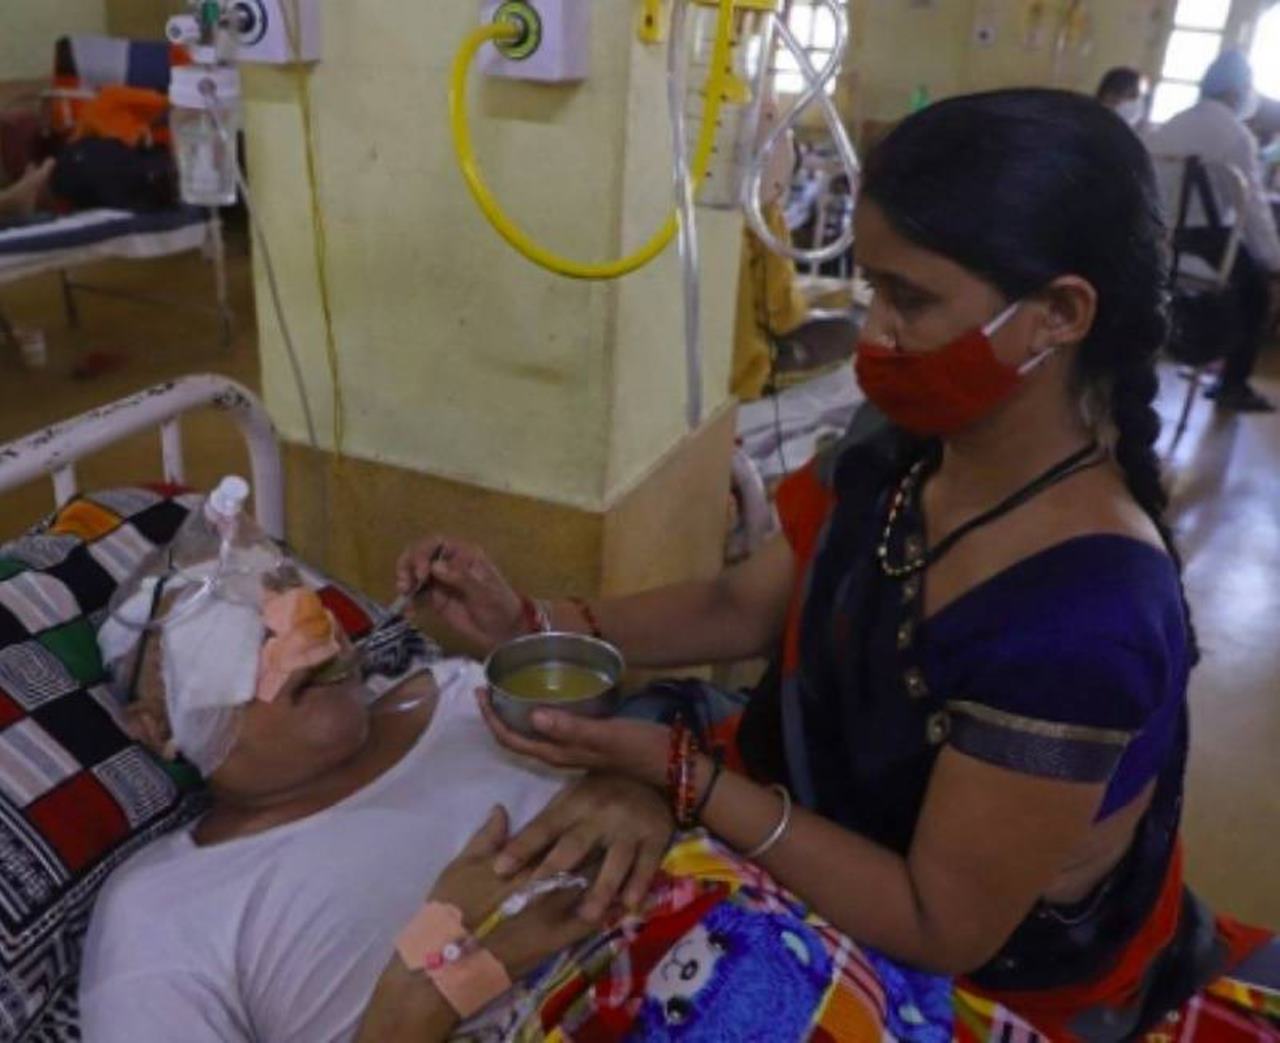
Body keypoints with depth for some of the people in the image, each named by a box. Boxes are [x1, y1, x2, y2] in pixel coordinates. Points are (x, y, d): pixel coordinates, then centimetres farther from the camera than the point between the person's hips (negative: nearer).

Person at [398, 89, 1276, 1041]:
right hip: (820, 827, 6)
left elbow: (939, 932, -27)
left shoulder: (1080, 622, -35)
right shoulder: (901, 455, -11)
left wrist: (670, 768, -30)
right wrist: (527, 623, -11)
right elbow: (743, 609, 0)